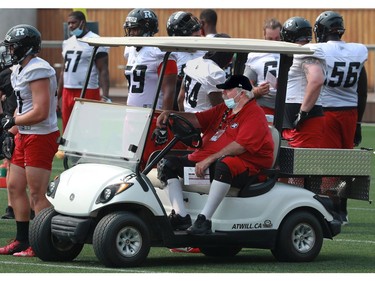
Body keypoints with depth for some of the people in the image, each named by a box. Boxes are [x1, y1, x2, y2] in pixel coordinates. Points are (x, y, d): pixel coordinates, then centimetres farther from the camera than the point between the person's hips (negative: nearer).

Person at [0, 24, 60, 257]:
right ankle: (22, 241, 21)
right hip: (25, 136, 11)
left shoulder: (37, 71, -18)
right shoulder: (20, 70, 15)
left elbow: (40, 112, -23)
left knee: (37, 195, -7)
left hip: (40, 137, -11)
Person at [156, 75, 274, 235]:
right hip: (206, 161, 9)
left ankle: (204, 220, -43)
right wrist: (170, 113, 1)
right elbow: (197, 119, 17)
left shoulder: (254, 114, -7)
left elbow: (241, 146, -19)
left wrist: (210, 159, -24)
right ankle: (181, 217, -16)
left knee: (224, 165, -44)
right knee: (168, 164, -1)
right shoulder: (223, 109, 23)